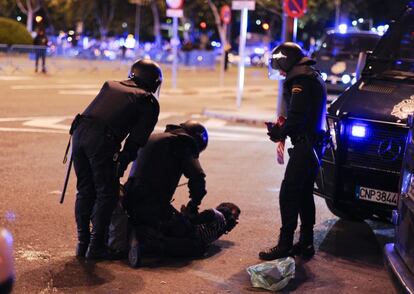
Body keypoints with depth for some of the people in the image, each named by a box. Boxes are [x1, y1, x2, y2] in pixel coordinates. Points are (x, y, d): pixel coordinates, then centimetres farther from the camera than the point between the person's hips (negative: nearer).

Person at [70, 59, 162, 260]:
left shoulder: (110, 85, 27)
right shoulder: (149, 102, 12)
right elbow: (137, 139, 4)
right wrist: (122, 164, 9)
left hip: (79, 131, 6)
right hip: (102, 140, -6)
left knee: (85, 190, 17)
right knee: (106, 194, 7)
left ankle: (83, 243, 23)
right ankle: (96, 247, 7)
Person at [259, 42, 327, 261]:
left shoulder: (301, 80, -13)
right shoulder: (313, 77, 20)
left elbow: (296, 117, -21)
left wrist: (279, 132, -5)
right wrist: (281, 129, 9)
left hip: (304, 144, -10)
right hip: (314, 143, 10)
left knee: (288, 193, -8)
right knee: (304, 194, 15)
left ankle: (285, 244, -6)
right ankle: (306, 243, 22)